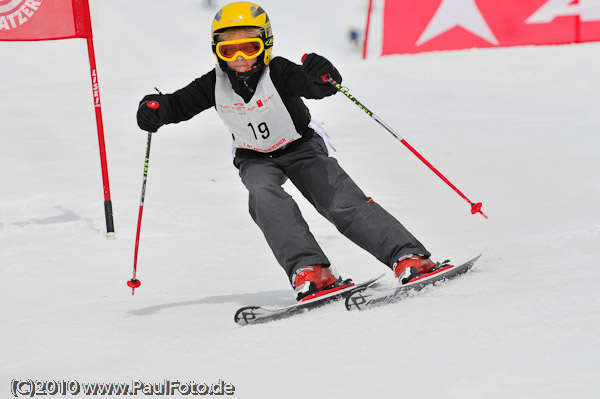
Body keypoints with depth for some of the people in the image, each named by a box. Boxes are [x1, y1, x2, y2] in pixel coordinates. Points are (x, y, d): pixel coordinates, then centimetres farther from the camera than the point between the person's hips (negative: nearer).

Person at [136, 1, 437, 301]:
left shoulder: (277, 72, -26)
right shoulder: (215, 85, -14)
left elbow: (316, 86, -41)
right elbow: (180, 104, -4)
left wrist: (324, 76, -65)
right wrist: (155, 110, -26)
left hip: (300, 149, -2)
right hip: (256, 160, 2)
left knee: (344, 203, -19)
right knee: (264, 196, -31)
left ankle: (407, 256, -19)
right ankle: (307, 270, -41)